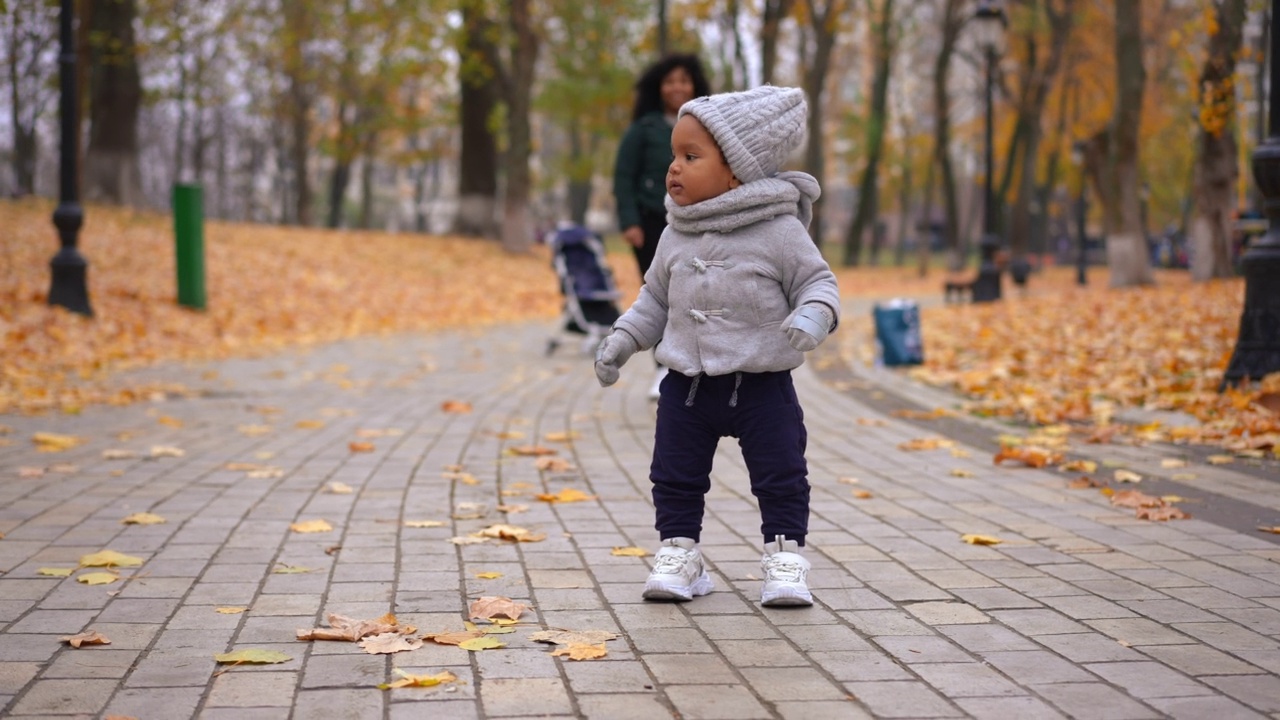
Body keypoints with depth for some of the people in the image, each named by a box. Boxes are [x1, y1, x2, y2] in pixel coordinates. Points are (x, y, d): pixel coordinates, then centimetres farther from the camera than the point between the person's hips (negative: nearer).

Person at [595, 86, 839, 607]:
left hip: (761, 384, -4)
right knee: (675, 478, 8)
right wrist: (622, 340, 6)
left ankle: (784, 561, 12)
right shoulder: (676, 237, 5)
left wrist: (812, 317, -26)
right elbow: (655, 298, 15)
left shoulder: (778, 230, -10)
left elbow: (817, 282, -6)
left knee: (781, 479, 1)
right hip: (686, 385, 4)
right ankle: (678, 553, 20)